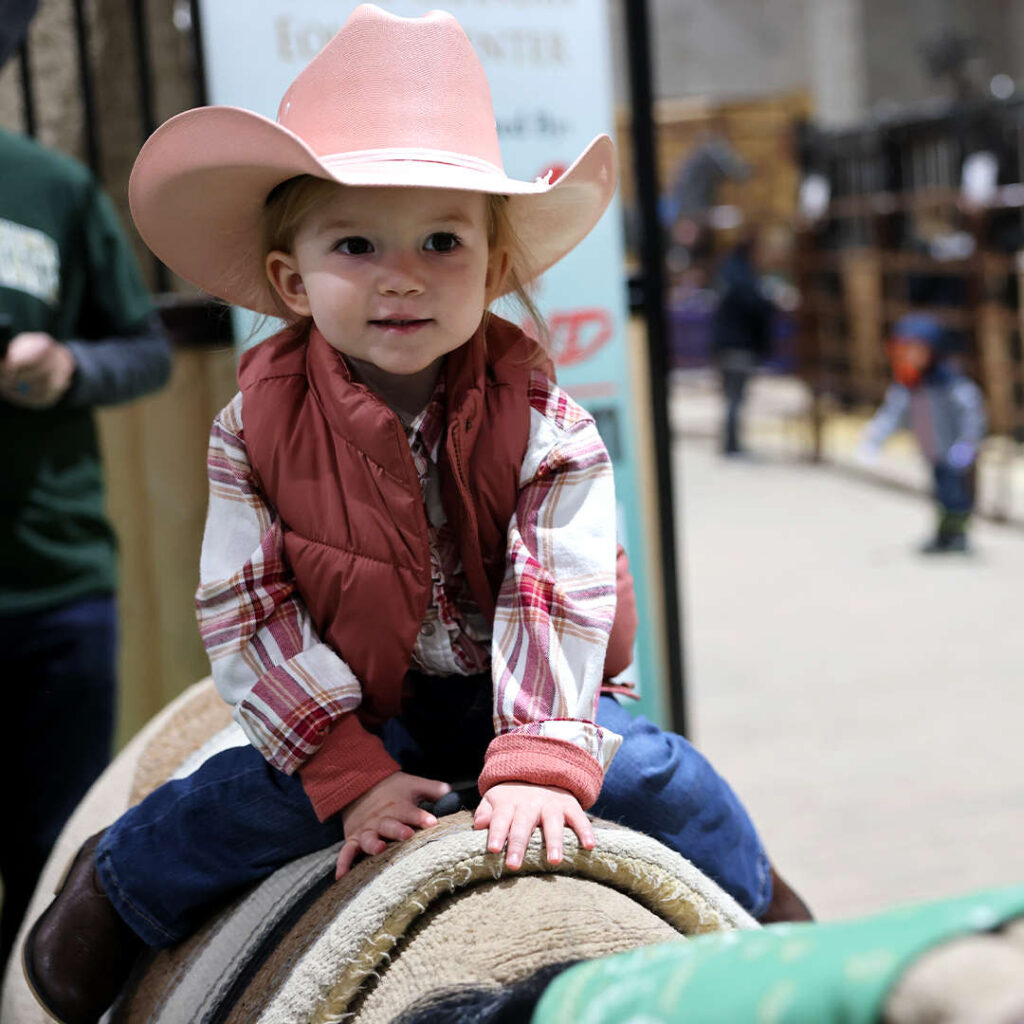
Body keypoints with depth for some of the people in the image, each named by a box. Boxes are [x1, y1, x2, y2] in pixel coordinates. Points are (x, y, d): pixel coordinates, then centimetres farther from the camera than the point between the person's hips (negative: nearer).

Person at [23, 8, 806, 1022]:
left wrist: (537, 764, -30)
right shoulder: (257, 426, -14)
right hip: (350, 706, 0)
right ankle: (115, 888, 13)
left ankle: (759, 911, 17)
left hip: (509, 699, 0)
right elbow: (245, 611, -13)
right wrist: (348, 770, -18)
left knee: (658, 777, -15)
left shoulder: (543, 426, -16)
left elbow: (557, 599, -19)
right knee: (242, 799, -20)